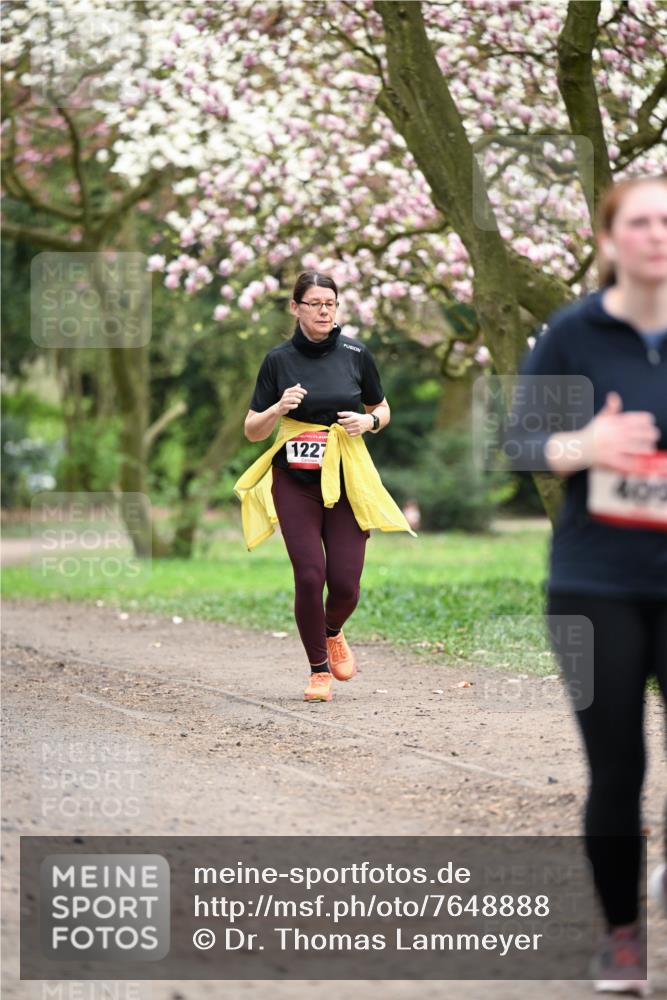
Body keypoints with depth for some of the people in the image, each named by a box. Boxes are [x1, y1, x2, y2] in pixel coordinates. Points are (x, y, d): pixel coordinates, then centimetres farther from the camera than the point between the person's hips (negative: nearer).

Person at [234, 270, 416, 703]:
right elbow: (252, 430, 3)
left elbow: (383, 410, 15)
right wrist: (279, 408, -16)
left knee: (345, 582, -4)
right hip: (294, 481, -1)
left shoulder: (356, 354, 3)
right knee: (310, 576, -11)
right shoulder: (279, 360, 0)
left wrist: (368, 421, -8)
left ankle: (333, 633, 31)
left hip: (347, 479, 1)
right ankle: (319, 670, 7)